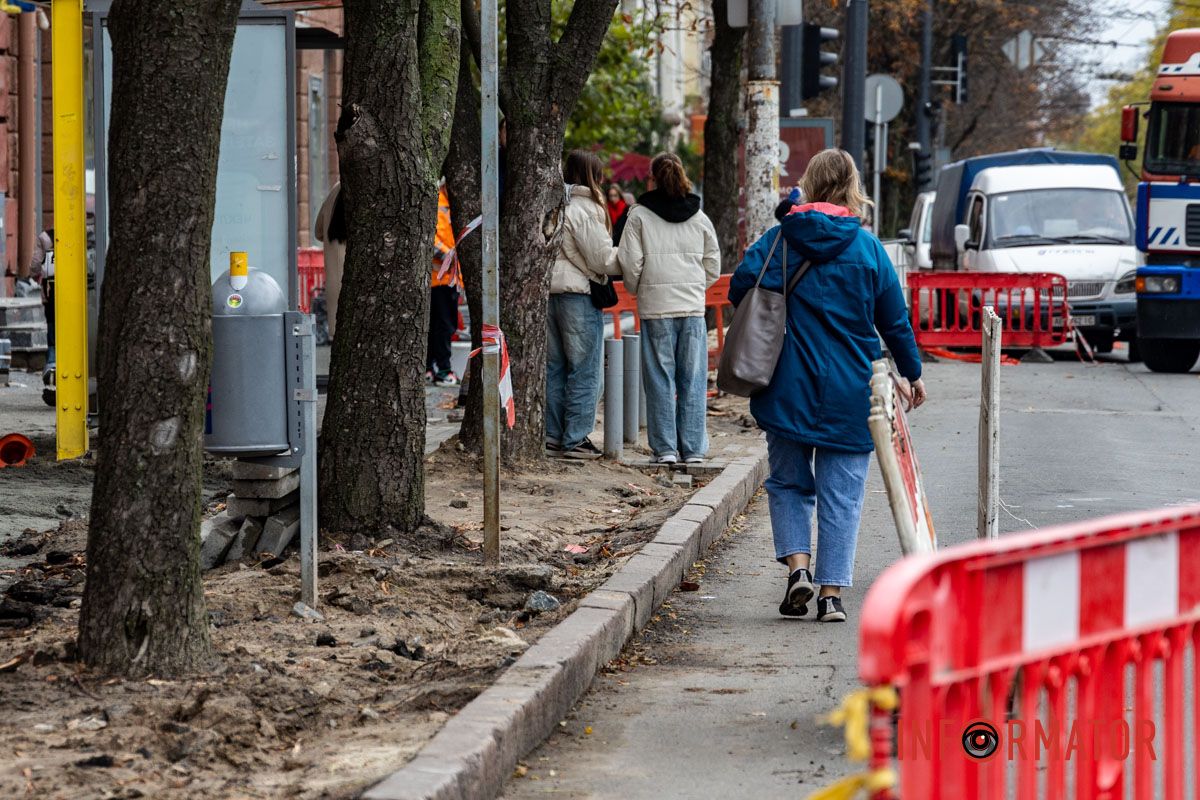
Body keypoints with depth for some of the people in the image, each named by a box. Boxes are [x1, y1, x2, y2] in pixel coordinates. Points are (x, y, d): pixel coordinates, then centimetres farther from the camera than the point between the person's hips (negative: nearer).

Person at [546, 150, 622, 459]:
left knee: (554, 367, 13)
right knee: (584, 370, 0)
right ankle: (576, 440, -1)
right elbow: (602, 259, -11)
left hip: (548, 291, 7)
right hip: (578, 294, -7)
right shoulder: (585, 209, -11)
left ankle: (552, 436, 15)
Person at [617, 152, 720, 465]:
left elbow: (631, 264, -4)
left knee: (660, 380, 3)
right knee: (693, 379, 6)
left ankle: (665, 448, 2)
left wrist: (636, 290, 14)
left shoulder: (639, 216, -2)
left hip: (656, 309, -2)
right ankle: (693, 449, 6)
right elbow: (713, 267, 11)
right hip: (693, 306, 2)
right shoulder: (700, 218, 8)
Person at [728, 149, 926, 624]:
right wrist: (912, 374, 18)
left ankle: (797, 564, -3)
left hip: (787, 388, 0)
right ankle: (831, 593, 2)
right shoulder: (867, 247, -2)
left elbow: (740, 288, -9)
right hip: (849, 390, 0)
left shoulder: (778, 241, -3)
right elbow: (894, 319, 3)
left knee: (788, 481, 15)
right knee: (841, 493, 6)